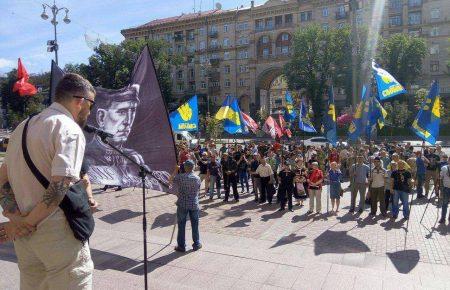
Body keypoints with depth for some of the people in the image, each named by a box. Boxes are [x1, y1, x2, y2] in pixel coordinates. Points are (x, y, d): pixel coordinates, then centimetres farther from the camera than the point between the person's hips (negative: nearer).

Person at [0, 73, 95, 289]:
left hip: (22, 235, 8)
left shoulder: (23, 127, 13)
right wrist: (30, 221, -13)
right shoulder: (70, 129, -13)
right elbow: (60, 186, -24)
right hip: (57, 233, -8)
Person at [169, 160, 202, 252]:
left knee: (181, 226, 9)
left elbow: (170, 181, 7)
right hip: (194, 205, 2)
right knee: (195, 225, 12)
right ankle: (196, 244, 22)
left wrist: (176, 170, 10)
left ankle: (181, 246, 16)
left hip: (182, 205, -1)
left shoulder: (180, 177, -11)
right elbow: (198, 191, 7)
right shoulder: (197, 178, -4)